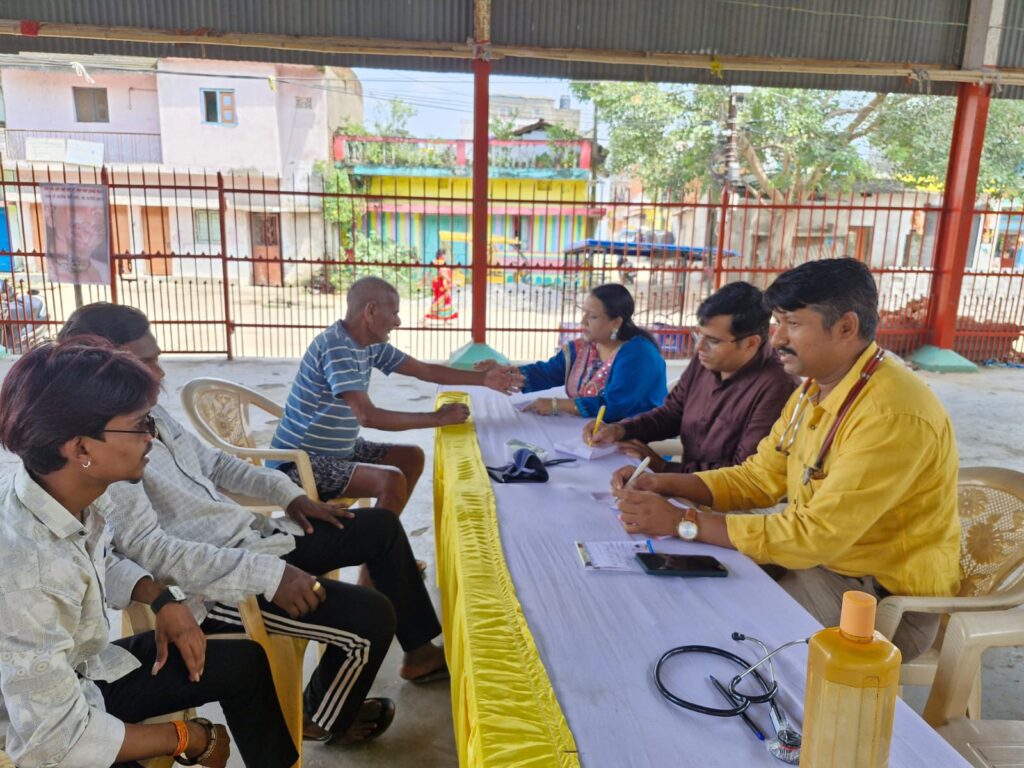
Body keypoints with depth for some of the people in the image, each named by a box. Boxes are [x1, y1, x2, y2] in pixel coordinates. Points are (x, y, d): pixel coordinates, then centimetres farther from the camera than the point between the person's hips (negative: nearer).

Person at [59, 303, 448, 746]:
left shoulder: (151, 414, 7)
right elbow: (149, 549, -29)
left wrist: (288, 494, 9)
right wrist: (268, 575, -32)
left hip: (250, 538, 10)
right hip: (210, 583, -10)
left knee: (382, 527, 11)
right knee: (371, 617, -18)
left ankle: (420, 650, 26)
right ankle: (325, 720, 14)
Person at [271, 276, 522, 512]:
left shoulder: (370, 345, 3)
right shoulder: (335, 348, -25)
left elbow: (424, 370, 12)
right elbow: (367, 416, -31)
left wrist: (484, 379, 8)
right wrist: (436, 418, -25)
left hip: (340, 450, 10)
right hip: (301, 461, -10)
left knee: (412, 457, 10)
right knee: (391, 480, -25)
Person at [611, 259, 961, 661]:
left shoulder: (893, 415, -28)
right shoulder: (815, 389, 2)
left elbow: (815, 535, -29)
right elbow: (759, 477, 7)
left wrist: (683, 521, -26)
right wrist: (665, 485, -8)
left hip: (888, 598, -7)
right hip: (821, 558, 8)